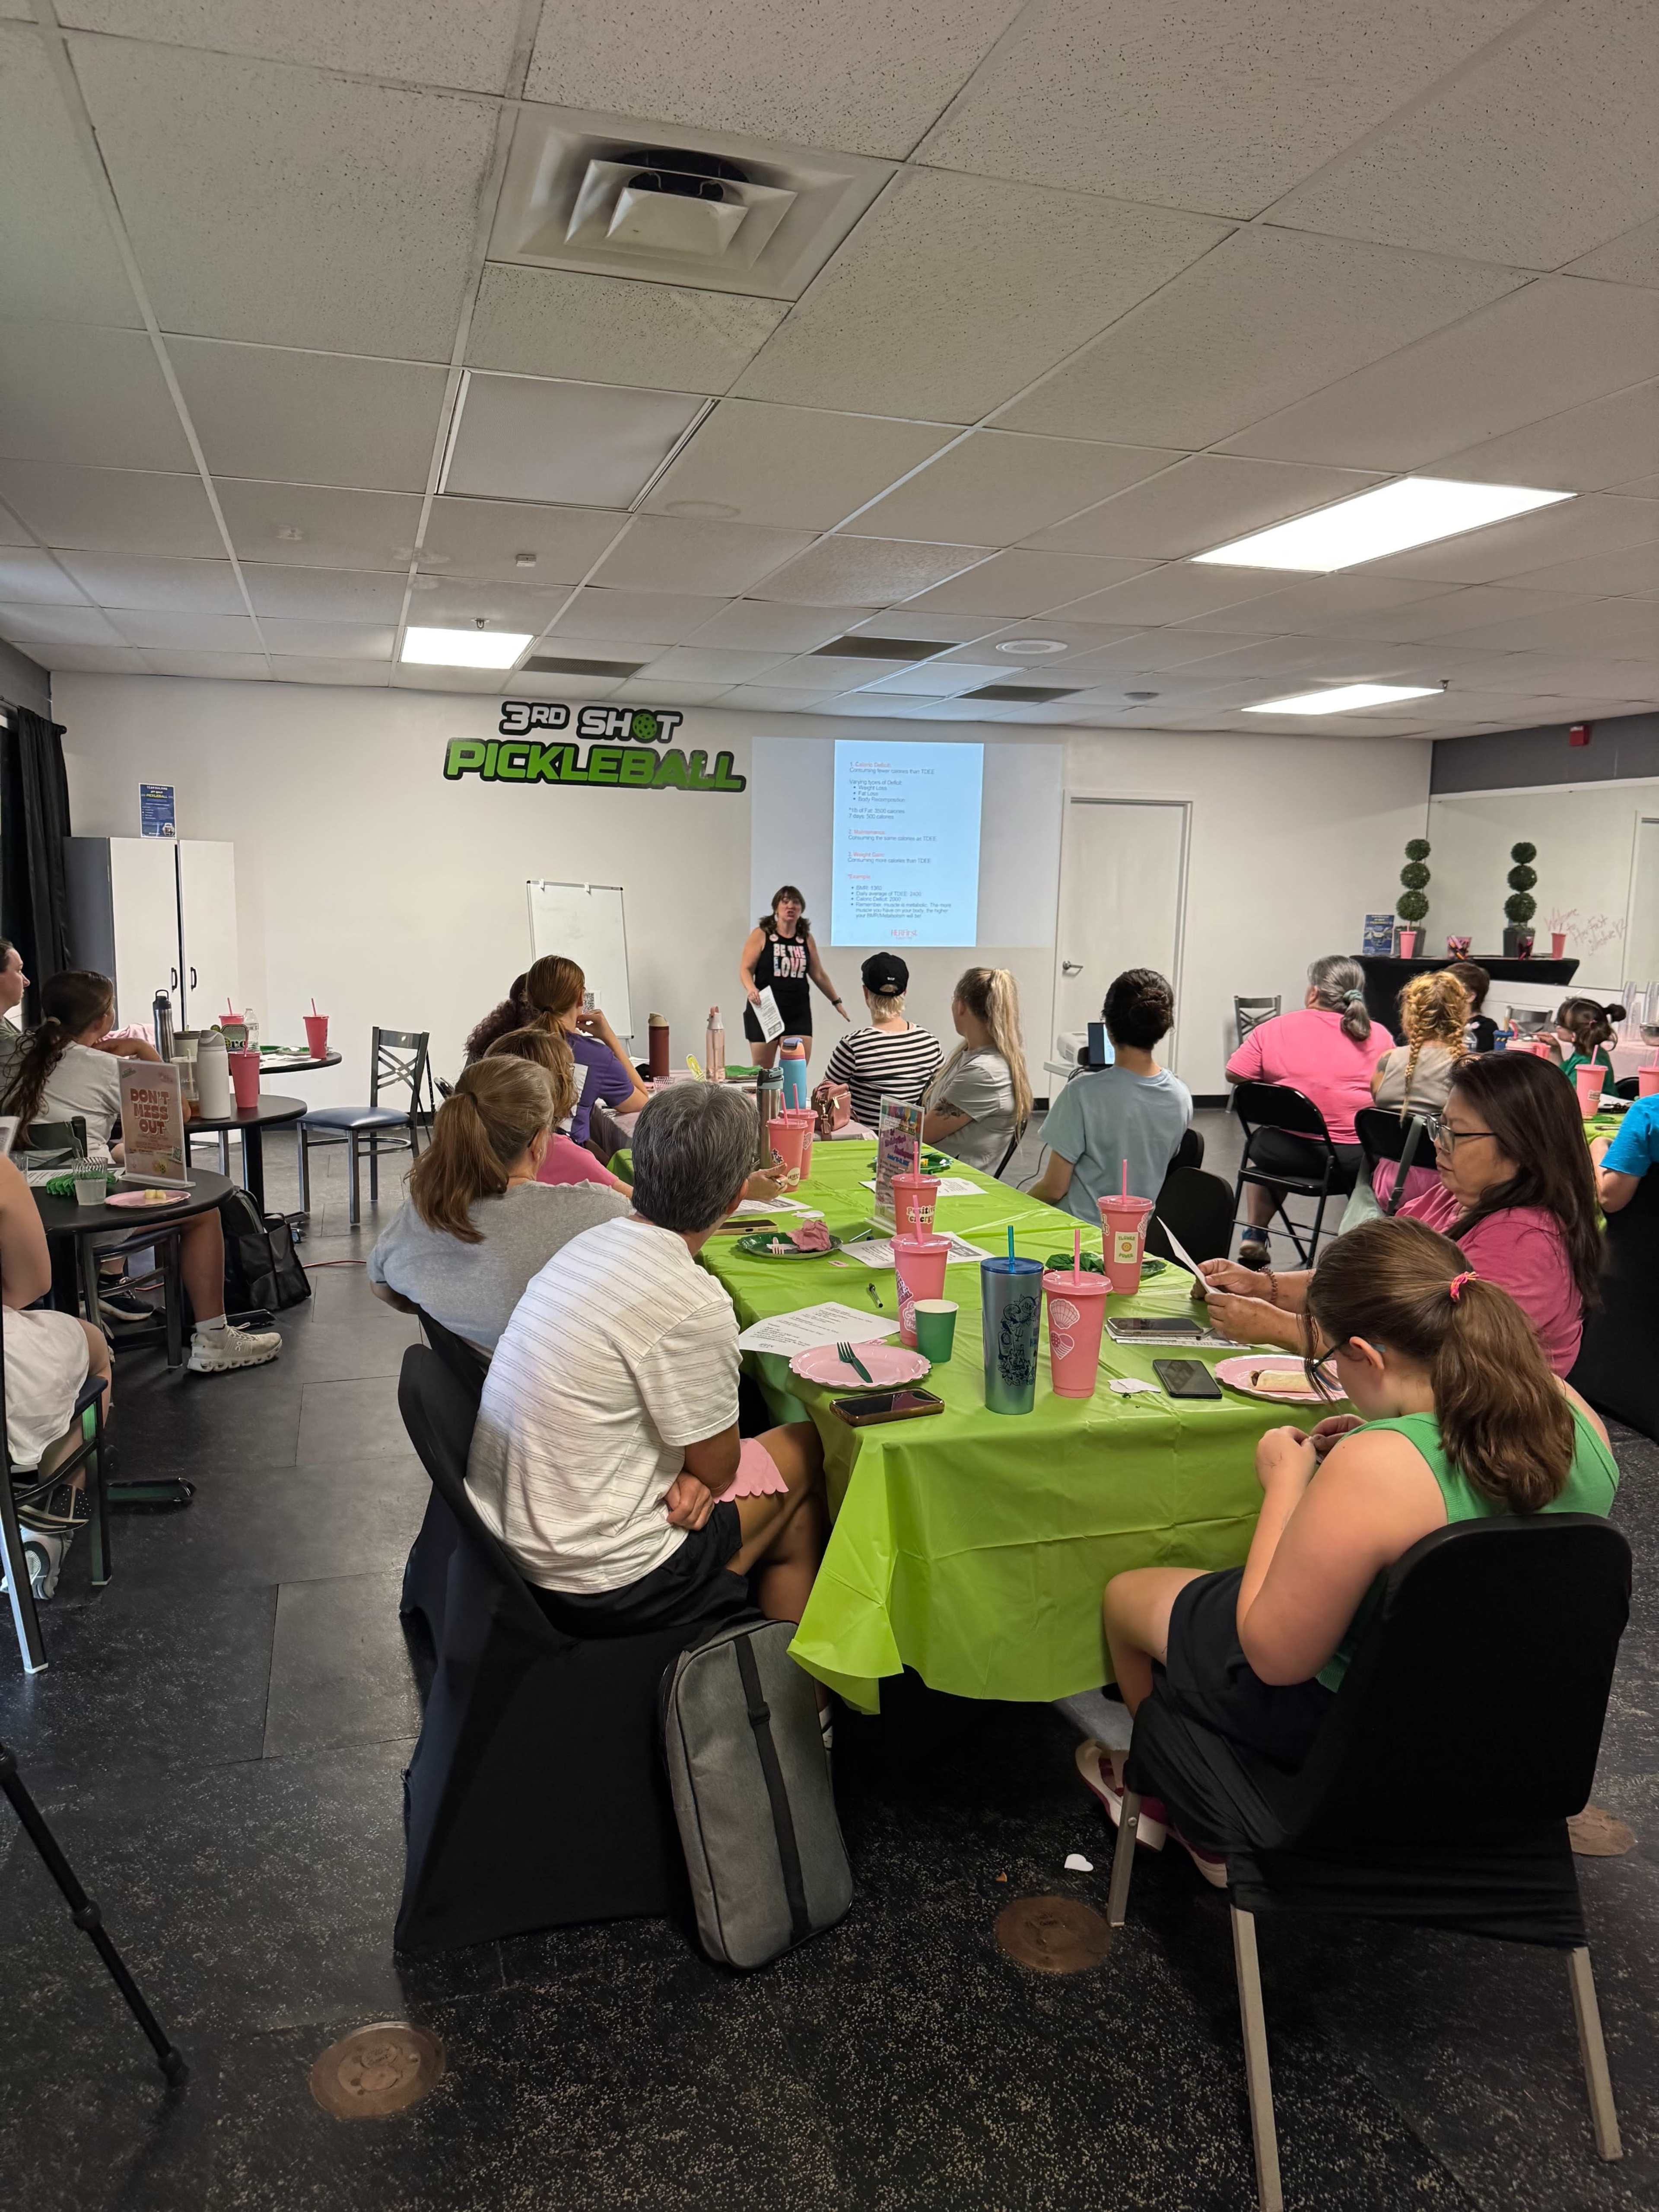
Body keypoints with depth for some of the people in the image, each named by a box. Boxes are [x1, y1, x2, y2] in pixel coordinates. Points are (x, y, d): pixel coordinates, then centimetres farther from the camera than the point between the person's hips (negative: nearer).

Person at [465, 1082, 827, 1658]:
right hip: (596, 1588, -7)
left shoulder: (592, 1243, 0)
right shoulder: (693, 1305, -25)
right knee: (805, 1449, 12)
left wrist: (688, 1470, -5)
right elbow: (718, 1468, -13)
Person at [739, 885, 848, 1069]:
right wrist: (751, 989, -26)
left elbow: (818, 974, 18)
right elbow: (745, 969, -6)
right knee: (762, 1071, 3)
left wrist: (836, 1002, 20)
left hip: (798, 1012, 3)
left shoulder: (807, 939, 9)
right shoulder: (761, 935, -2)